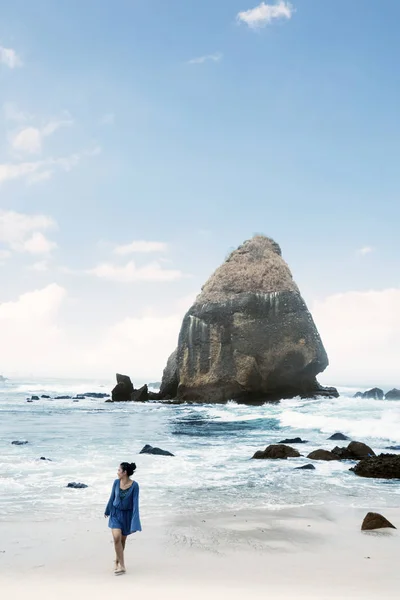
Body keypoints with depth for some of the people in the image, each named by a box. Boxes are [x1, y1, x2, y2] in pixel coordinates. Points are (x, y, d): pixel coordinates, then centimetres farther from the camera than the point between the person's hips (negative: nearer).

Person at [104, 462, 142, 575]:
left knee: (122, 540, 11)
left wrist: (135, 520, -20)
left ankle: (117, 561, 34)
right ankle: (122, 566, -10)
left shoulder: (134, 485, -17)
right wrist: (107, 511, 19)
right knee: (116, 538, -17)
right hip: (116, 513, 1)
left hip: (127, 515, -1)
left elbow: (135, 502, -16)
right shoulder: (116, 482, -8)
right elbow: (112, 497, 7)